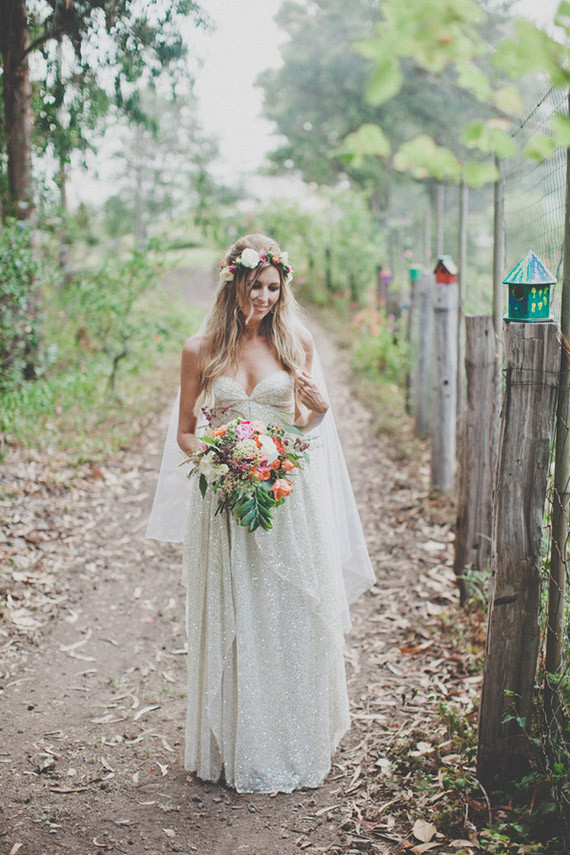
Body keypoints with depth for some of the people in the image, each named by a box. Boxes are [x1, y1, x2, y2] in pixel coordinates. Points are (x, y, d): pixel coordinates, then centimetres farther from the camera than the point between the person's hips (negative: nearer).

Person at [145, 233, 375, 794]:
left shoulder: (295, 344, 3)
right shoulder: (200, 350, -1)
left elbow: (304, 426, 12)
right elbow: (184, 432, 5)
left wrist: (320, 408, -10)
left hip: (288, 500, 1)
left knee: (290, 619, 7)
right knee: (232, 625, 5)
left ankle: (296, 745, 25)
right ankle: (239, 751, 21)